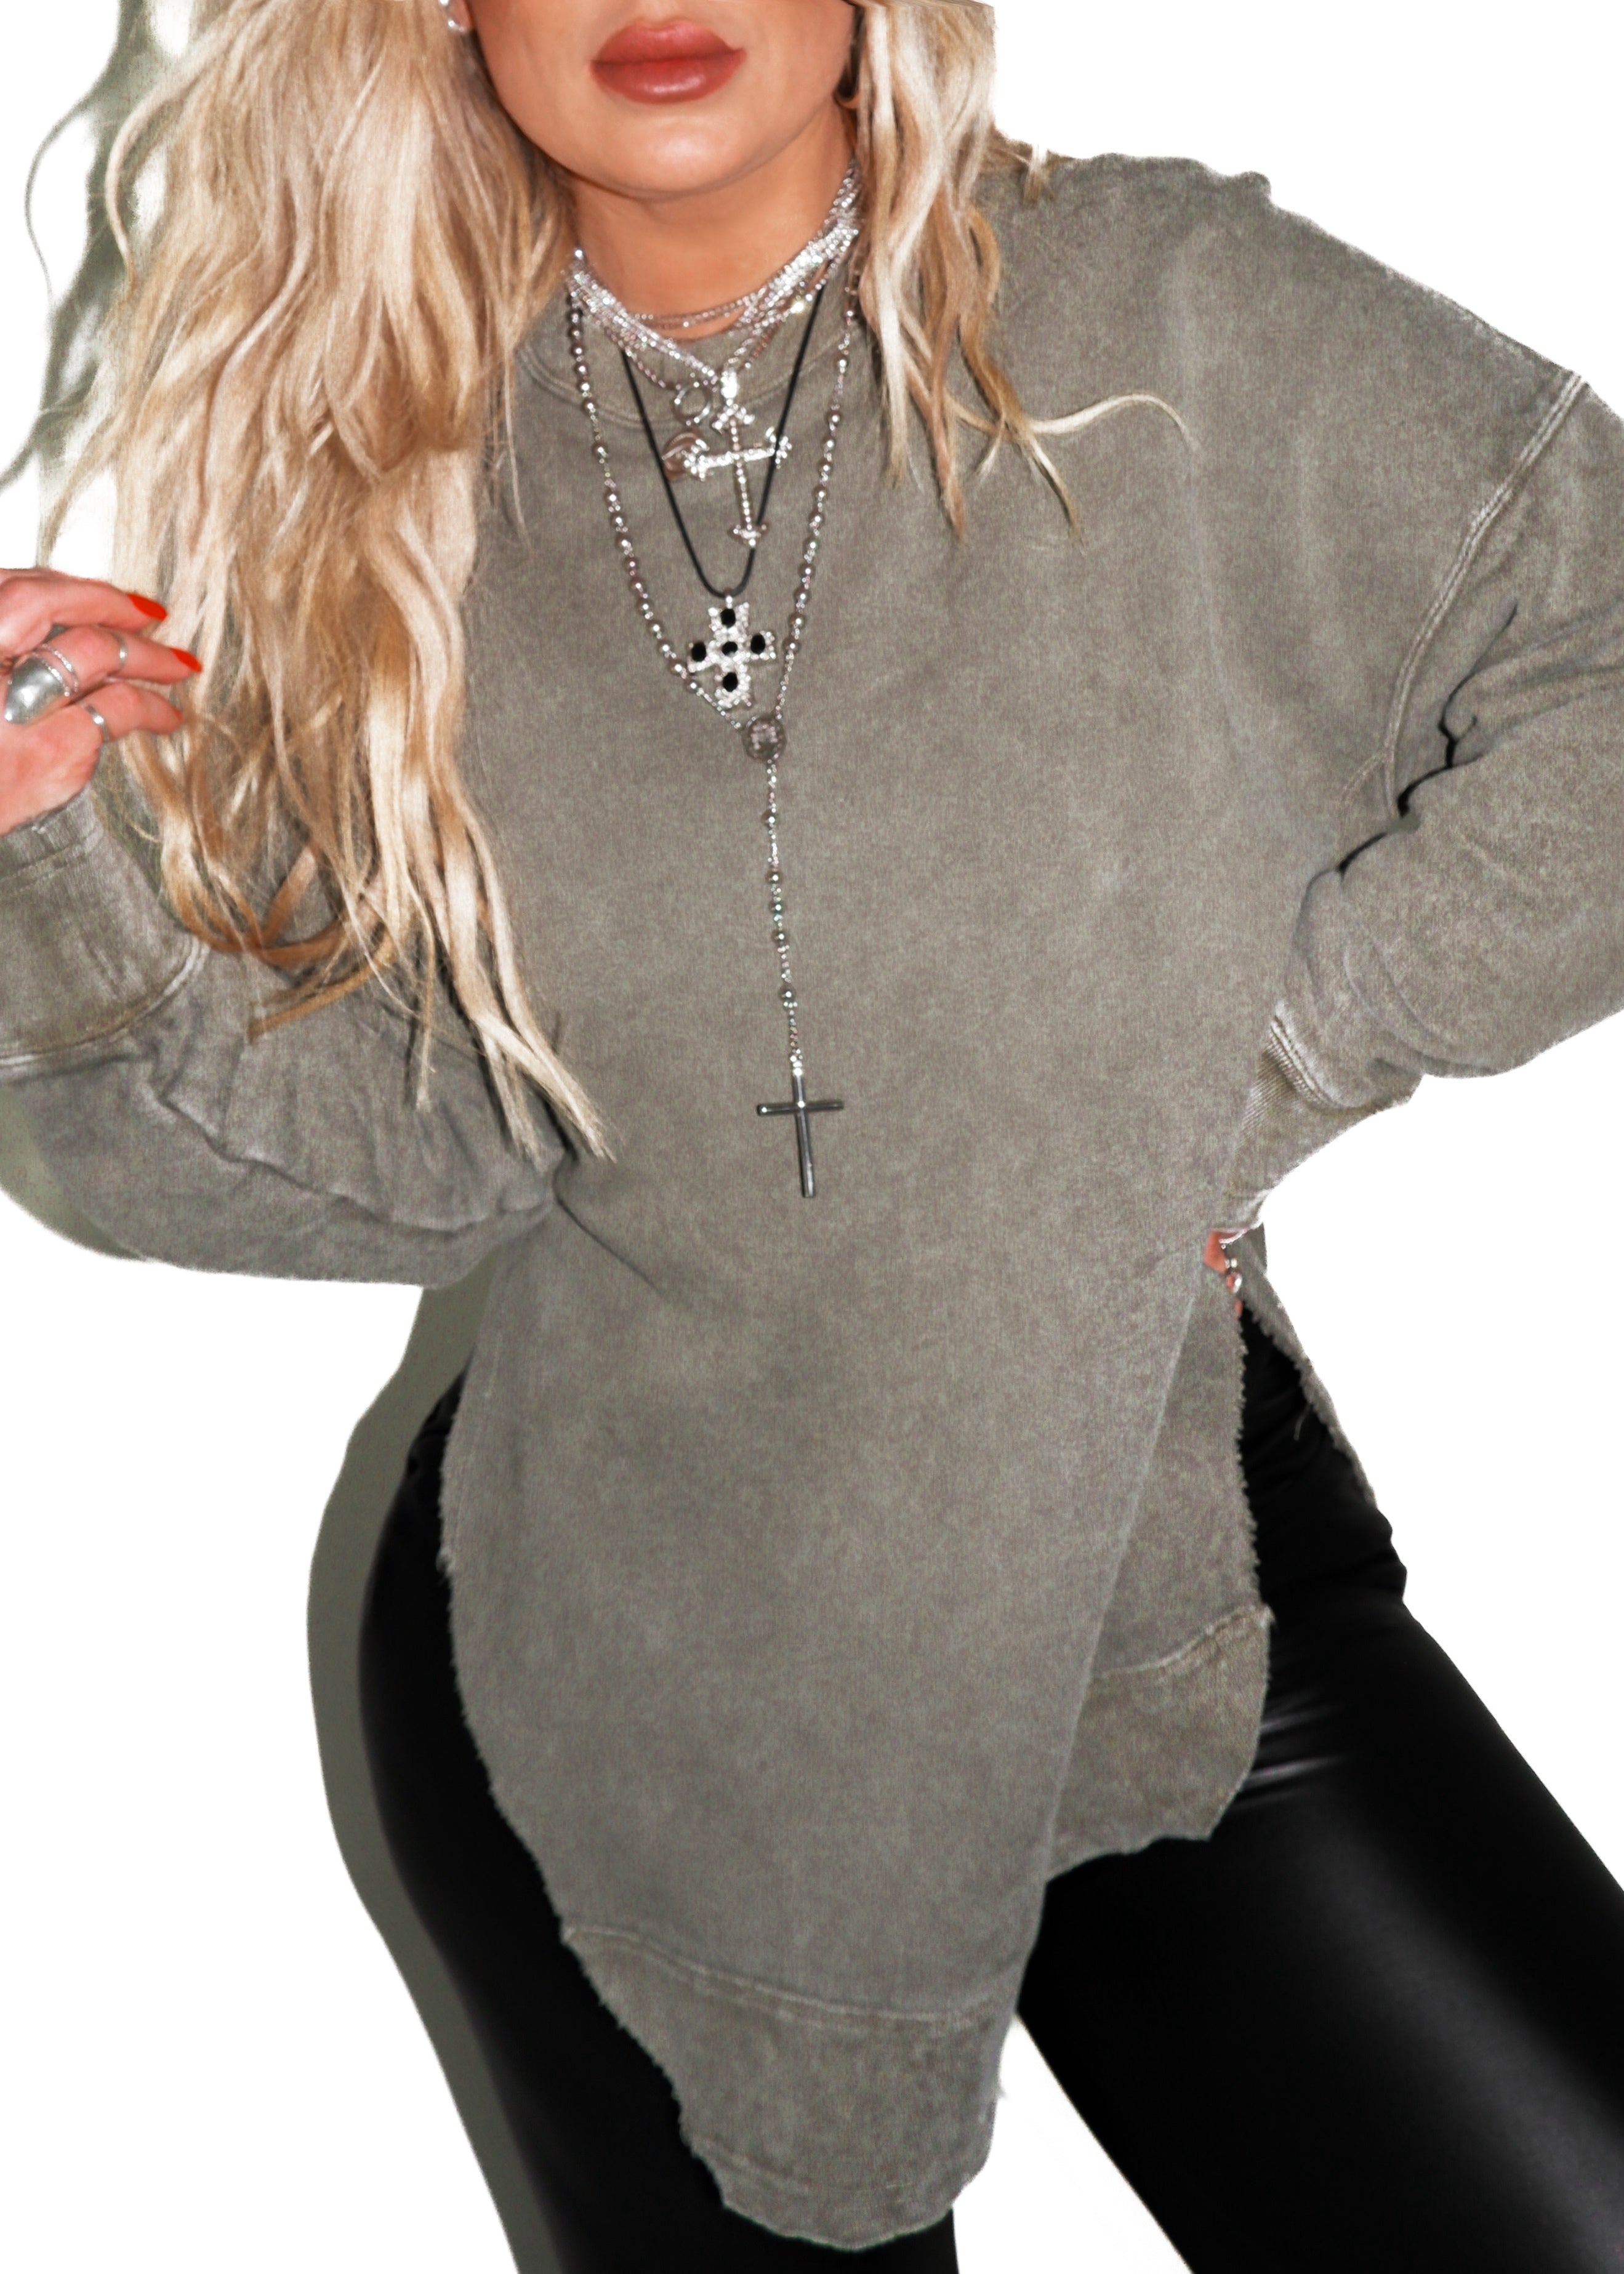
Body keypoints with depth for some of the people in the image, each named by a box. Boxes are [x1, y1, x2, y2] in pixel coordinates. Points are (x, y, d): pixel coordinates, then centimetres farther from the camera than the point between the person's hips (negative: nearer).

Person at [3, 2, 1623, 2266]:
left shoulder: (1175, 322, -7)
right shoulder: (398, 479, 0)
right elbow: (399, 1151, -3)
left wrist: (1260, 1056, -12)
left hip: (1170, 1623, -1)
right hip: (611, 1662, 1)